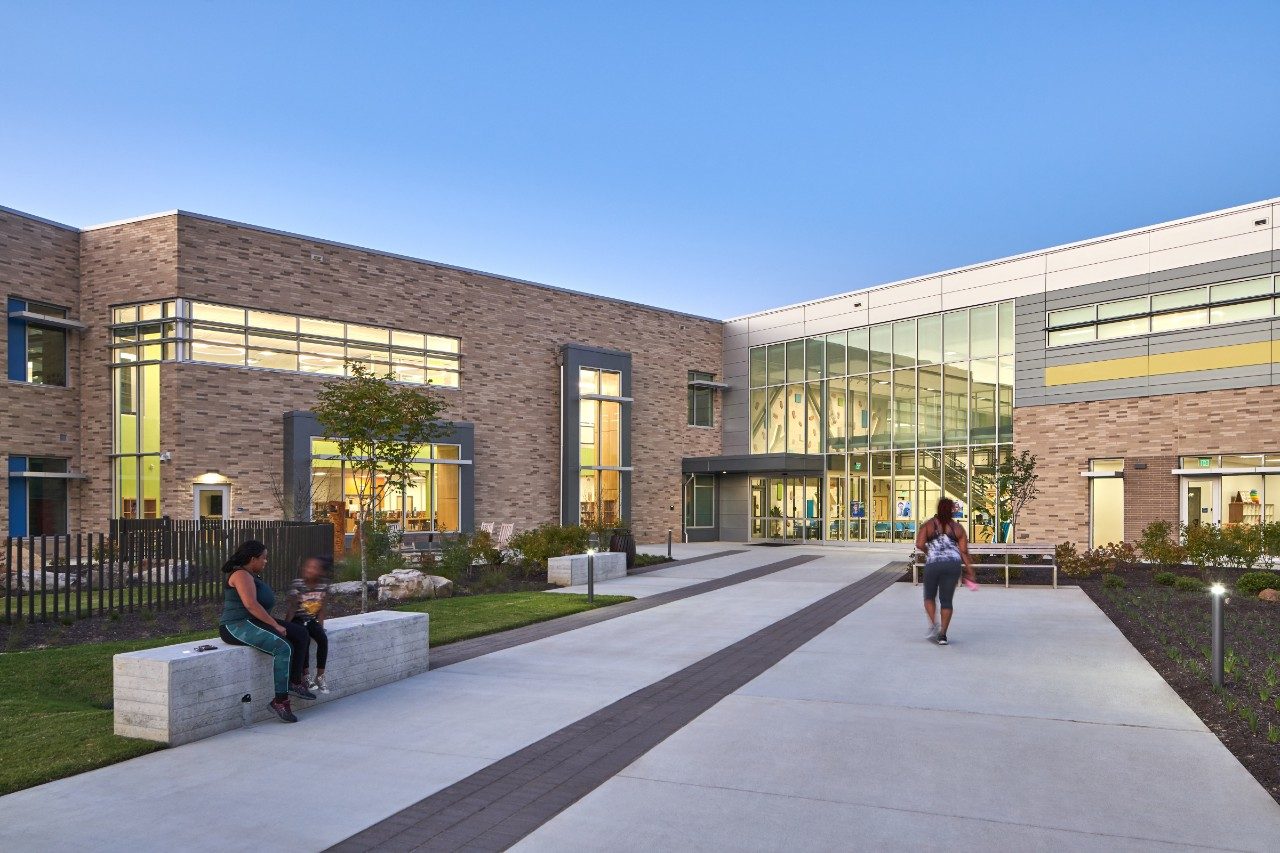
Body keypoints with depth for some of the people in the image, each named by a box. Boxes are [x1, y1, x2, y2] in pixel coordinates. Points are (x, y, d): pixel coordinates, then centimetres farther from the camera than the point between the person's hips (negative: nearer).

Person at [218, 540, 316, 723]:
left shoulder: (253, 575, 20)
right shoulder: (241, 574, -12)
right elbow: (251, 604, -25)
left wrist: (275, 624, 9)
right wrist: (275, 625, -22)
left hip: (255, 623, 10)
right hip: (237, 626, -10)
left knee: (301, 634, -1)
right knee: (284, 647, -27)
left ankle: (295, 682, -1)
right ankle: (280, 700, -24)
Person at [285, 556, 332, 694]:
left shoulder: (323, 585, -4)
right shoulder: (297, 584, -16)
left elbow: (321, 608, 2)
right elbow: (291, 607, -17)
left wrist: (320, 624, -8)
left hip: (312, 620, 3)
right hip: (297, 619, -3)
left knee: (323, 639, -20)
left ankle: (320, 677, -10)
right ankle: (305, 677, -17)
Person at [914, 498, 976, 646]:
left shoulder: (927, 525, 6)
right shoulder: (958, 528, 10)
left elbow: (919, 545, -6)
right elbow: (964, 552, 4)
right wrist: (970, 571, 7)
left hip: (933, 565, -1)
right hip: (953, 564, 1)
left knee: (929, 596, 18)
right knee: (946, 600, 10)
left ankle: (933, 625, -1)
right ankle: (942, 634, 8)